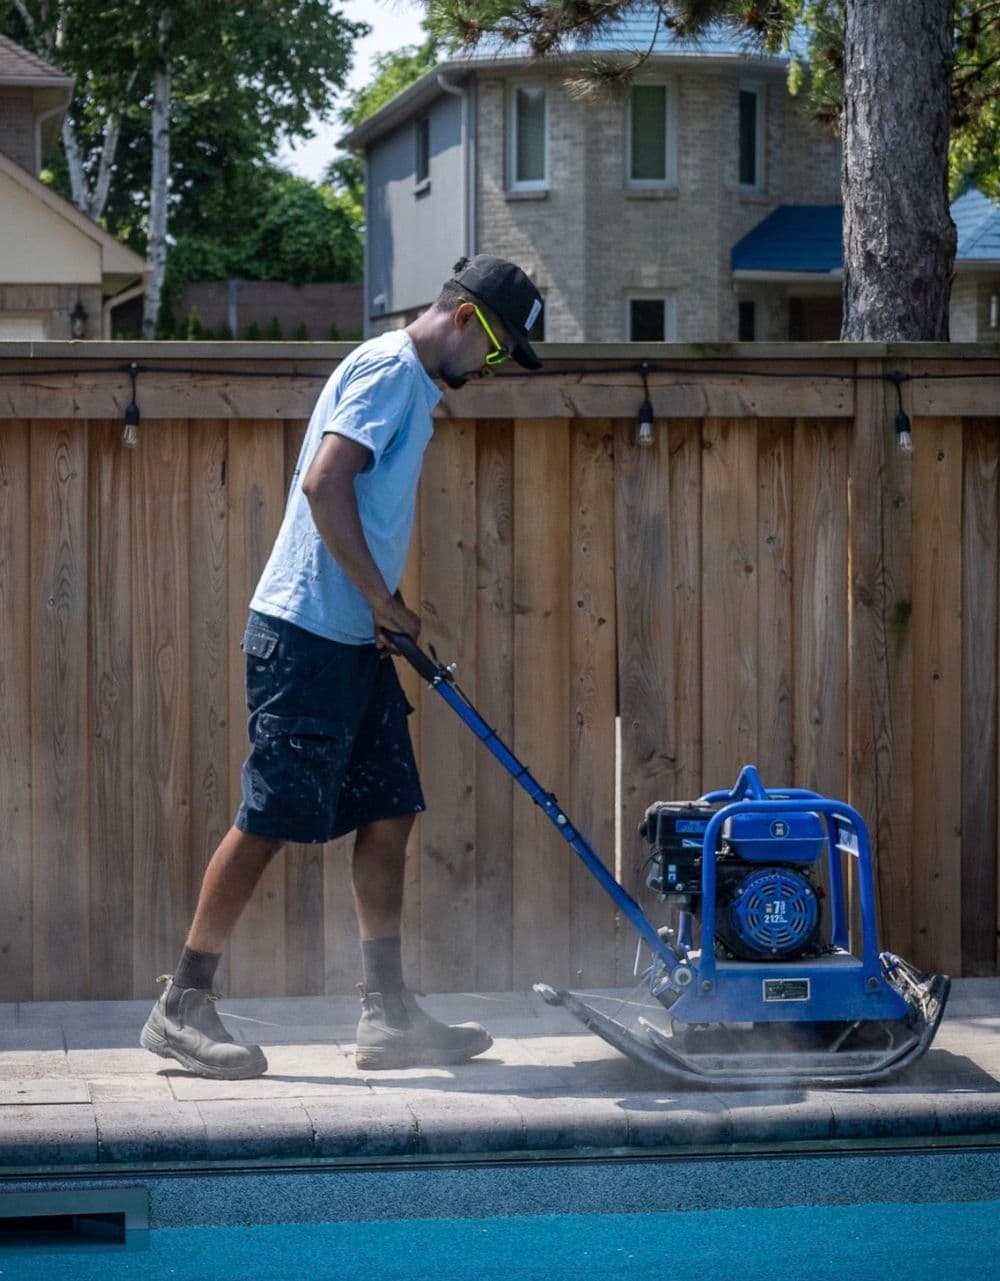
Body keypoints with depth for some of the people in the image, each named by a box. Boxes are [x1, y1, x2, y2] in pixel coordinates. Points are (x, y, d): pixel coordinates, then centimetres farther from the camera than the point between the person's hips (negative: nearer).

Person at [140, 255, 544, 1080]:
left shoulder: (415, 386, 20)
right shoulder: (391, 368, -12)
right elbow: (324, 483, -22)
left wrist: (392, 611, 11)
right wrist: (384, 600, -16)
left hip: (354, 641, 10)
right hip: (308, 636, -10)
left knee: (389, 816, 8)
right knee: (269, 820, -6)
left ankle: (388, 1015, 10)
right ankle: (183, 1006, 1)